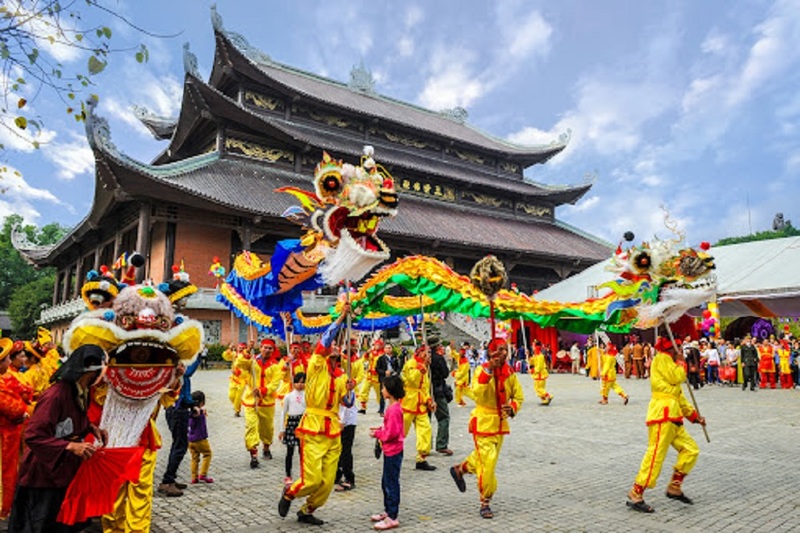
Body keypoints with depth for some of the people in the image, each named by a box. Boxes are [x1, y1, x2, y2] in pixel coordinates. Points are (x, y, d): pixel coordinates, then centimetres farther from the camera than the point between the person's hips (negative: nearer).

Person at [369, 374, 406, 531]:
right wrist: (379, 430, 5)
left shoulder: (394, 409, -22)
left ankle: (392, 518, 8)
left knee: (391, 484, -1)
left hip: (393, 452, -10)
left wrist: (377, 434, -11)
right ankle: (388, 511, 32)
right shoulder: (393, 407, 8)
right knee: (386, 482, 20)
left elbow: (392, 433, -24)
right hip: (390, 451, 10)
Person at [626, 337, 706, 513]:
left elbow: (679, 395, 27)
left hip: (673, 417, 10)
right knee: (655, 455, -12)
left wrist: (693, 415, 23)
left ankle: (674, 488, 21)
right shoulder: (661, 358, -4)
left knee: (691, 450, 12)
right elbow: (677, 378, -16)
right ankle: (635, 495, -9)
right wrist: (680, 361, 1)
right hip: (662, 414, -10)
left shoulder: (668, 362, 25)